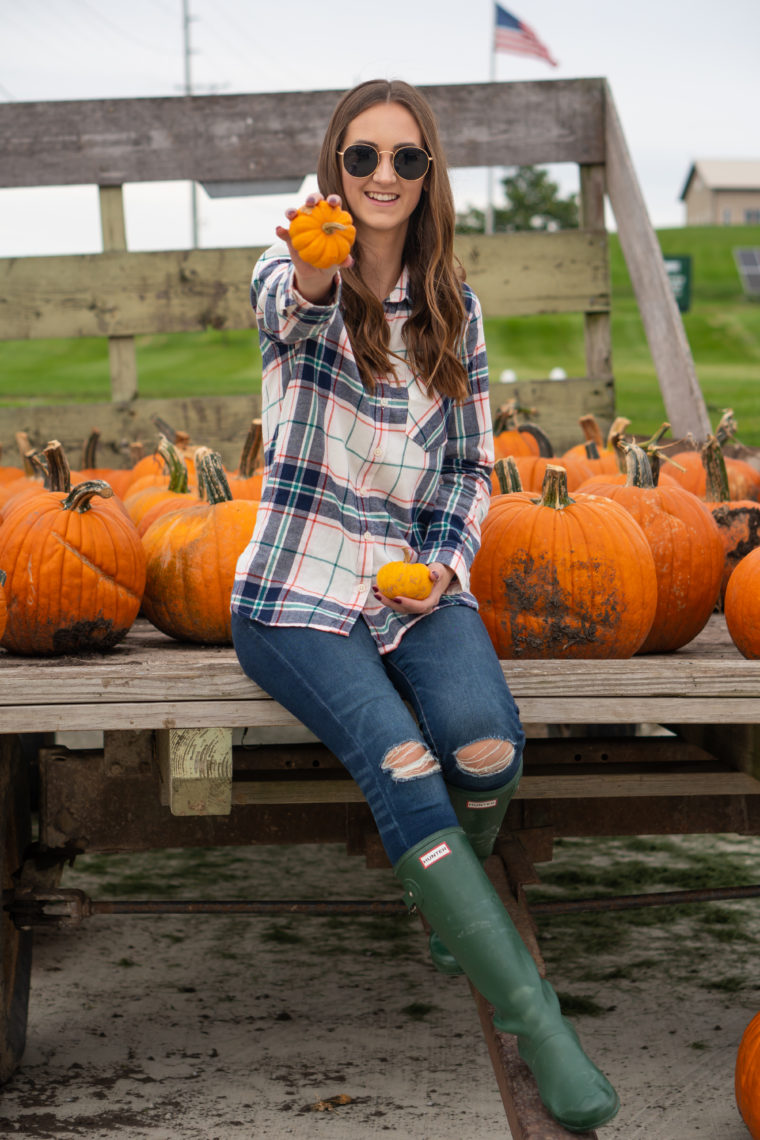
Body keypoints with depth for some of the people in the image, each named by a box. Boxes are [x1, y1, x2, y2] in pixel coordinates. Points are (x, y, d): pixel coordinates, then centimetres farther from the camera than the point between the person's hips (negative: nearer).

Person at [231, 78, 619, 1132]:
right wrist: (313, 283, -54)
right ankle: (538, 1025, -26)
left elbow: (470, 469, 14)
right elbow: (293, 315, -29)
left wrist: (443, 560, -6)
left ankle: (450, 898, 6)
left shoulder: (454, 309, 9)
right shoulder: (288, 279, -2)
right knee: (398, 762, -29)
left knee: (486, 744, -28)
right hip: (298, 592, -3)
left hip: (418, 583, 3)